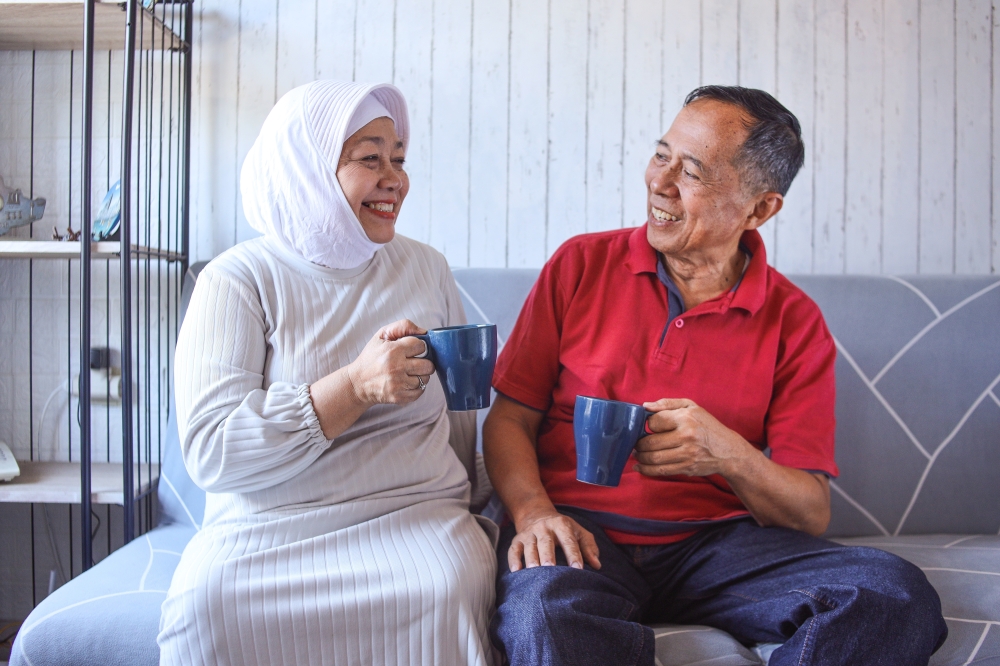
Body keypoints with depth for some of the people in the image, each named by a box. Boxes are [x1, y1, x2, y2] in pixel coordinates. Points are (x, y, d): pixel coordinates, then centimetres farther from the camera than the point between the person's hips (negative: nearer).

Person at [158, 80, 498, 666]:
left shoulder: (427, 269, 10)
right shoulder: (238, 280, -3)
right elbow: (210, 452, -14)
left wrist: (454, 512, 15)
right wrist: (355, 386, -23)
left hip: (413, 513, 2)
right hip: (265, 526, -1)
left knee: (447, 592, -30)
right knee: (204, 603, -30)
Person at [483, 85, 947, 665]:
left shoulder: (795, 323, 4)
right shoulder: (582, 264, 4)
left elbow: (812, 512, 2)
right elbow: (510, 418, 5)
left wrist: (728, 454, -20)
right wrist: (532, 511, -16)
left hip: (716, 541, 3)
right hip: (584, 529, -2)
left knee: (898, 597, -22)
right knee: (542, 612, -37)